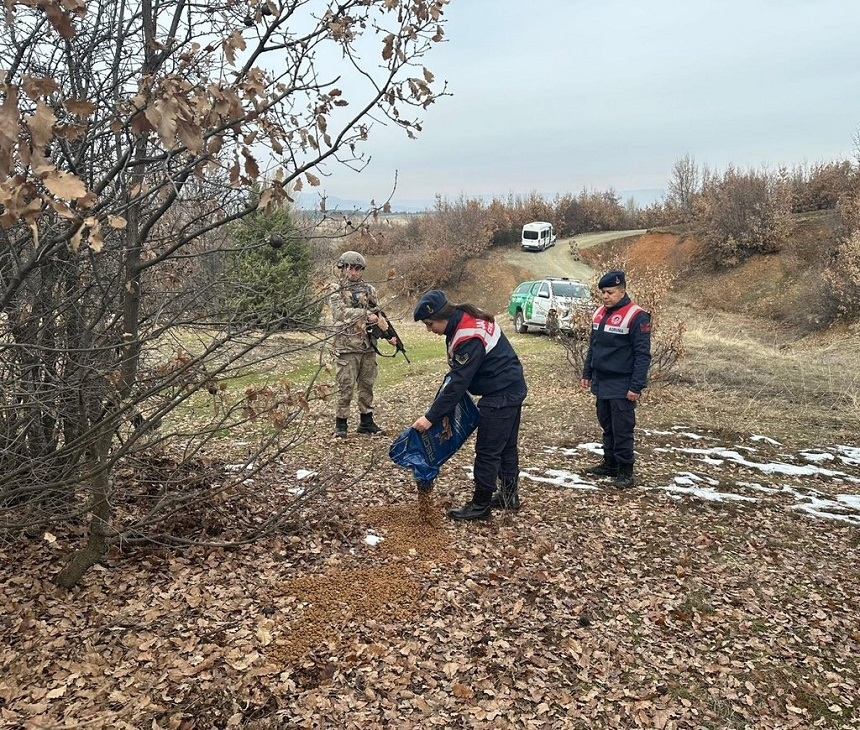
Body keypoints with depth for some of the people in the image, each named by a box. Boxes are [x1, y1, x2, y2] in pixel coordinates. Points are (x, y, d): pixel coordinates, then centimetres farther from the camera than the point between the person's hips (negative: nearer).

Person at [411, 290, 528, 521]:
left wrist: (431, 417, -22)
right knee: (506, 446, 18)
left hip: (500, 396, -10)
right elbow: (456, 372, 11)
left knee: (487, 450, -2)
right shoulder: (465, 319, 2)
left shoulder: (470, 338, -28)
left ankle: (481, 504, 8)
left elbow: (457, 383, -27)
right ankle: (509, 495, 30)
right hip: (512, 389, 10)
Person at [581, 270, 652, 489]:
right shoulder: (599, 314, 9)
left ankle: (625, 472, 9)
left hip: (622, 387, -7)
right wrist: (587, 373, 16)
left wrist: (636, 386, -19)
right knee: (607, 427, 16)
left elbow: (642, 355, -16)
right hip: (601, 383, 7)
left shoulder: (636, 316, -15)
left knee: (622, 430, -1)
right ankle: (610, 464, 28)